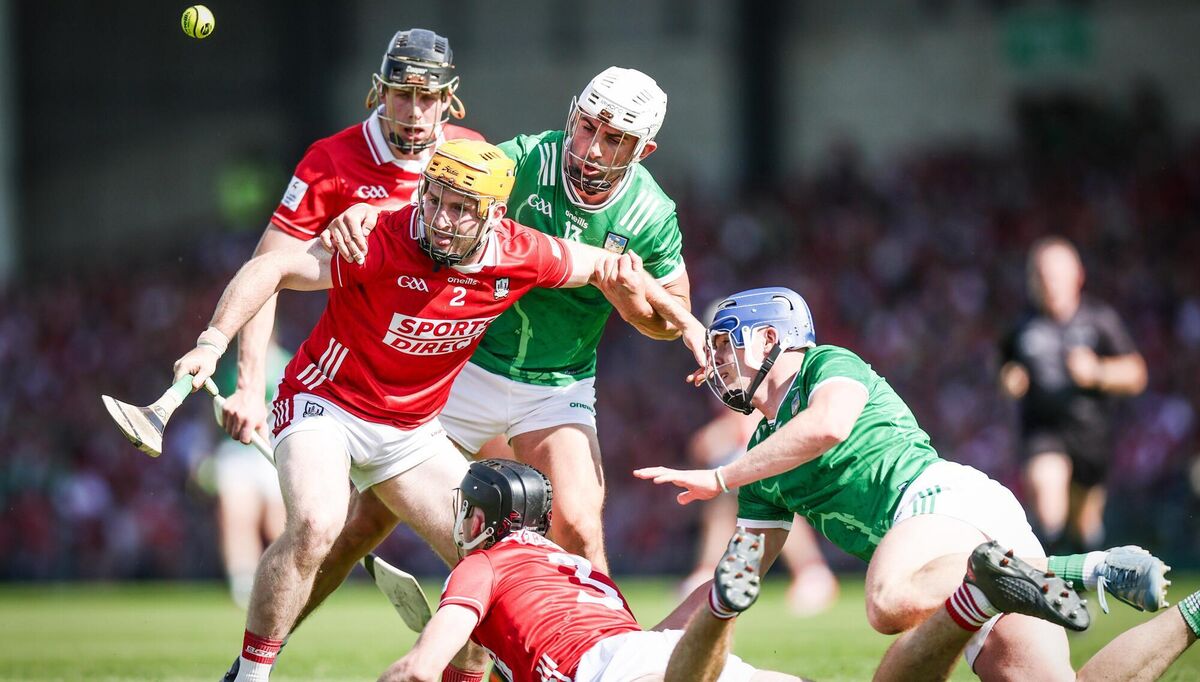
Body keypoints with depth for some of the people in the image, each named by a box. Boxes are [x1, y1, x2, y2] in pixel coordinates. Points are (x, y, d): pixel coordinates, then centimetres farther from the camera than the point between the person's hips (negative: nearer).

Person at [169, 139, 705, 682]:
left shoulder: (518, 256, -12)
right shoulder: (386, 242, -26)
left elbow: (605, 266, 7)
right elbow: (273, 268, -29)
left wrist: (683, 320, 10)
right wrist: (214, 341, -41)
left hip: (410, 430, 6)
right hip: (324, 404, -5)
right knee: (315, 526, -31)